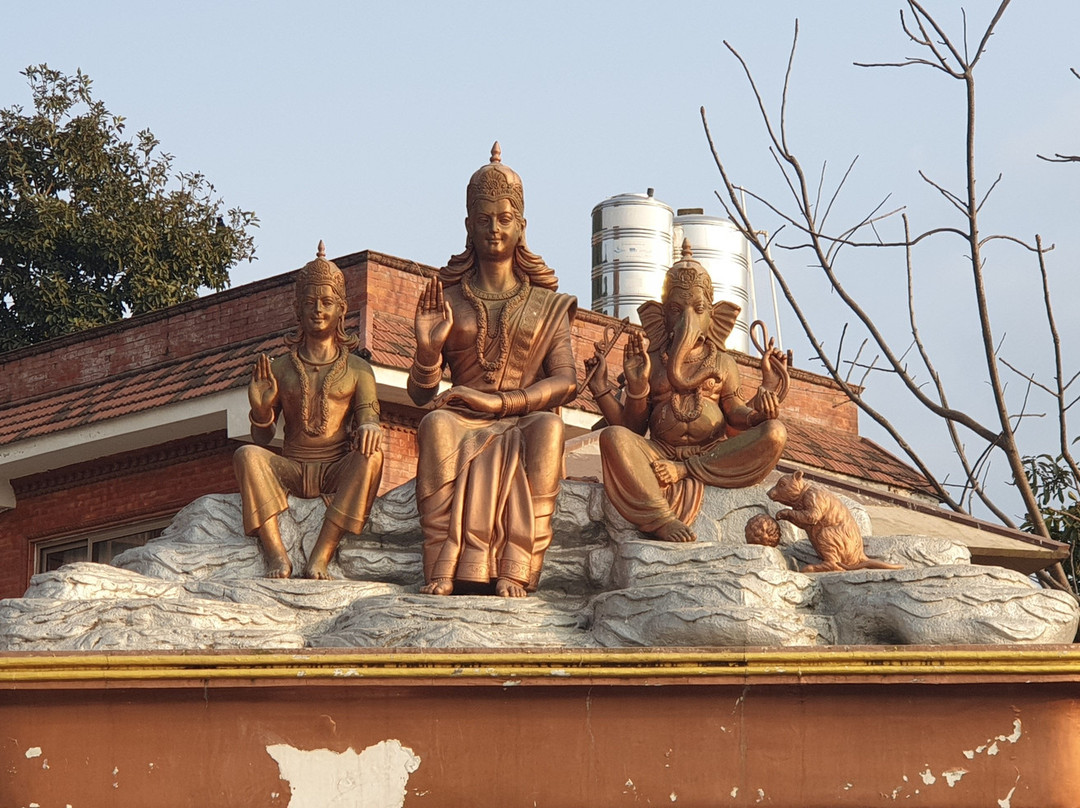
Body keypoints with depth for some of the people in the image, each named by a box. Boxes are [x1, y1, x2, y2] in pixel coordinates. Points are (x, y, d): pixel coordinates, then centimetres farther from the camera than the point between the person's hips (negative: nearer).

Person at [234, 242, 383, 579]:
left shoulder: (357, 369, 12)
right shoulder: (280, 368, 14)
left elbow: (368, 417, 3)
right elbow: (263, 439, 13)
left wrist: (369, 428, -22)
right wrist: (261, 409, -9)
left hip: (339, 470, -1)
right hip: (291, 469, 1)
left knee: (372, 455, -32)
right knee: (247, 454, -27)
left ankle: (321, 555, -36)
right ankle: (276, 553, -37)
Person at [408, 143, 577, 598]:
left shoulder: (547, 304, 14)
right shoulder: (448, 300, 14)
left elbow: (566, 382, 0)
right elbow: (420, 394, 10)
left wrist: (499, 401, -14)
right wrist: (428, 346, -11)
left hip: (524, 423, 0)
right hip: (463, 423, 0)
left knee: (547, 425, -35)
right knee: (436, 423, -34)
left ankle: (515, 571, -41)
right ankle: (443, 569, -41)